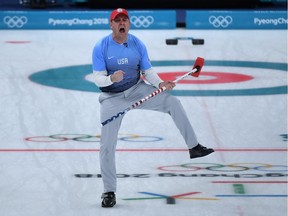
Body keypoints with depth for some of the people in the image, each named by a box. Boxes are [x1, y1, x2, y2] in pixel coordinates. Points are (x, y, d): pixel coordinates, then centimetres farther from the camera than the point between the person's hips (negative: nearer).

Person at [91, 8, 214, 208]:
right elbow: (98, 78, -16)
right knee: (107, 146, -6)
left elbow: (148, 71, -1)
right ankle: (109, 191, 7)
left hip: (137, 90, 2)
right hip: (112, 98, -2)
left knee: (173, 102, -15)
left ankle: (194, 147, -4)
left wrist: (159, 83, -21)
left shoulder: (138, 44, -5)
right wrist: (112, 78, -37)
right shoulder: (101, 47, -14)